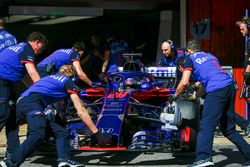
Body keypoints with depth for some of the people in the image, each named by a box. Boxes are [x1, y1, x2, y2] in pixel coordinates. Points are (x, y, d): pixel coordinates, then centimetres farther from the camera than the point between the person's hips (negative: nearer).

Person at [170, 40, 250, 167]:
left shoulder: (190, 58, 11)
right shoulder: (210, 55, 31)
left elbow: (184, 82, 1)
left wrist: (174, 96, 16)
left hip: (216, 91, -7)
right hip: (230, 86, 7)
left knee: (207, 125, -14)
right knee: (228, 128, 16)